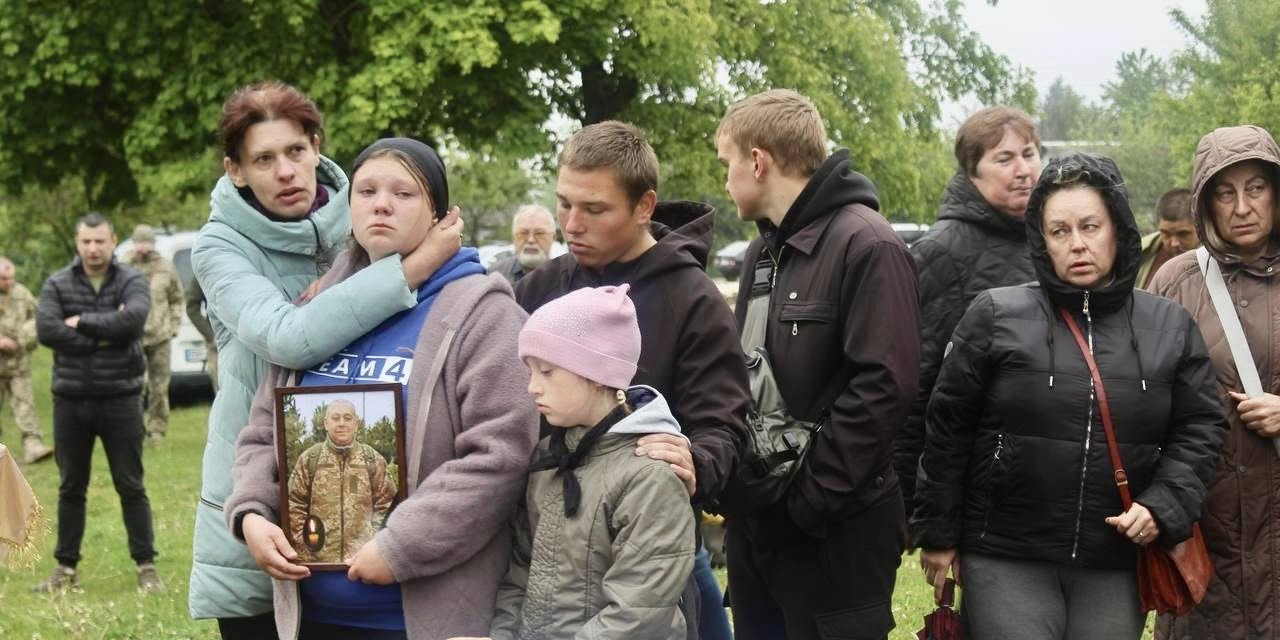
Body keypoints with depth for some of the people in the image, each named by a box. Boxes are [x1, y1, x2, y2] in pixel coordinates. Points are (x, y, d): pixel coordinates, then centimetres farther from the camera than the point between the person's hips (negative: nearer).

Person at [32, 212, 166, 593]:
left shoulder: (132, 282, -1)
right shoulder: (57, 285, 3)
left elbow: (133, 319, -22)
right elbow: (46, 331, -14)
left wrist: (82, 323, -15)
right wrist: (106, 333, -16)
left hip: (120, 398, -2)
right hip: (71, 400, 2)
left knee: (131, 486, 3)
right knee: (71, 487, 11)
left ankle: (146, 567, 9)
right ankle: (66, 568, 19)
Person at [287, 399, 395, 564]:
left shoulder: (374, 459, 6)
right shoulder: (309, 458, 4)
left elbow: (386, 503, 9)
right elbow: (294, 504, 5)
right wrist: (301, 547, -2)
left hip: (363, 555, 0)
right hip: (318, 556, 0)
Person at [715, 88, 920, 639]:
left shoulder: (867, 247, -14)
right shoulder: (763, 252, 15)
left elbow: (883, 387, -22)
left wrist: (809, 499, -21)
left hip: (832, 534, -8)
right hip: (755, 526, 8)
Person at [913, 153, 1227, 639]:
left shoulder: (1170, 327, 6)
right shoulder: (996, 316, -2)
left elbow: (1199, 429, 7)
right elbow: (948, 430, 2)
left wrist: (1163, 506, -9)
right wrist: (938, 535, 2)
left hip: (1117, 566, 3)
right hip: (1005, 561, -2)